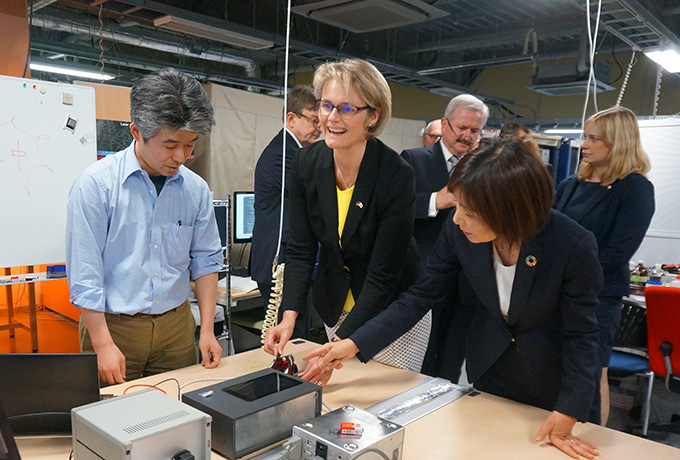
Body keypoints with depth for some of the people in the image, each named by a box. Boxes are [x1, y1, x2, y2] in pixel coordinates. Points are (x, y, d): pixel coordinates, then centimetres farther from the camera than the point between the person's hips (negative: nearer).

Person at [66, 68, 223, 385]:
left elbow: (205, 261, 6)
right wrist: (103, 344, -12)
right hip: (113, 324, -3)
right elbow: (84, 273, -11)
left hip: (176, 326, 3)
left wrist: (207, 329, 2)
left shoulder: (196, 189, 0)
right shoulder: (96, 183, -11)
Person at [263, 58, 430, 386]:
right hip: (335, 306, 4)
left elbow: (383, 276, -24)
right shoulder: (307, 163, -11)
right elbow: (300, 248, -8)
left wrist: (339, 345, -30)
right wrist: (289, 317, -21)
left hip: (394, 312, -4)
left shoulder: (397, 175, -25)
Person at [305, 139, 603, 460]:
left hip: (556, 386, -2)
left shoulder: (574, 245, -29)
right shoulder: (458, 232, -21)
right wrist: (354, 344, -20)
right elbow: (419, 298, -14)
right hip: (488, 374, 3)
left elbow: (580, 334, -18)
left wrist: (568, 415, -22)